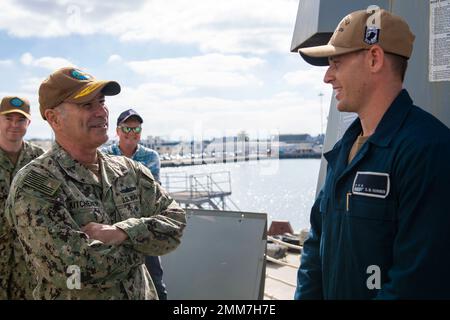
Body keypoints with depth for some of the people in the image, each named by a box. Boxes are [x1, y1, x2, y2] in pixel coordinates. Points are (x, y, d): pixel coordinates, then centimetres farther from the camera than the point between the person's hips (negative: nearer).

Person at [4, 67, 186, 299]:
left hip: (144, 292, 5)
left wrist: (122, 232, -22)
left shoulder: (129, 170, -1)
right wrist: (140, 244, -14)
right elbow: (77, 269, -27)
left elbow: (175, 221, -7)